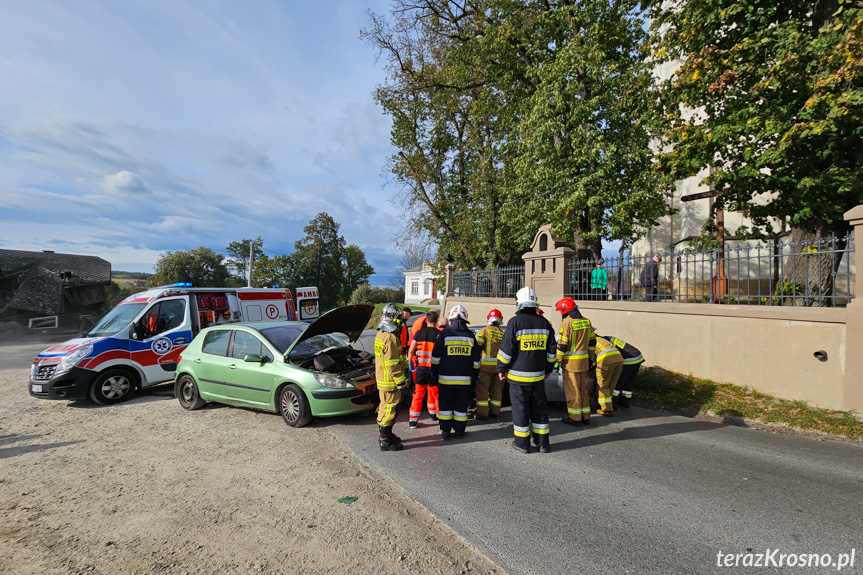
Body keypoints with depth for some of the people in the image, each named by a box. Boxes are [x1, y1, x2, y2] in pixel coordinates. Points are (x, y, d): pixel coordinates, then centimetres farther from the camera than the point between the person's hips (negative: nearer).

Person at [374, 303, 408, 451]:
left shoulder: (381, 334, 11)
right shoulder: (390, 338, -23)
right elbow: (393, 365, -24)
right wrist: (401, 382, -17)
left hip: (383, 379, 10)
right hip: (390, 382, -10)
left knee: (385, 407, 19)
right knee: (389, 409, 0)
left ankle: (386, 435, 32)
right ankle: (385, 441, 9)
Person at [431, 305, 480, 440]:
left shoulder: (445, 333, -5)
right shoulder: (470, 335, 4)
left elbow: (436, 355, -3)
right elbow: (476, 358, 9)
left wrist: (434, 371, 8)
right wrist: (475, 374, 19)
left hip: (446, 378, -2)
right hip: (464, 378, 2)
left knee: (445, 404, 8)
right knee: (461, 405, 11)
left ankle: (446, 432, 11)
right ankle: (459, 431, 17)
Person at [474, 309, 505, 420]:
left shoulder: (485, 330, -4)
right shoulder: (503, 334, 9)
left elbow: (477, 345, -13)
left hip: (486, 364, -5)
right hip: (498, 365, 5)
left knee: (482, 389, 2)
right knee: (496, 389, 14)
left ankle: (482, 413, 3)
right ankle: (495, 412, 22)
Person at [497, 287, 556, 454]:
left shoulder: (515, 322, -12)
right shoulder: (544, 322, 5)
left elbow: (506, 349, -12)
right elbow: (551, 350, 12)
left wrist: (501, 369, 0)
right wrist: (549, 369, 22)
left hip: (518, 375, -5)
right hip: (538, 375, 5)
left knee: (520, 408, 5)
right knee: (539, 407, 14)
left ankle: (522, 443, 14)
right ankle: (543, 443, 21)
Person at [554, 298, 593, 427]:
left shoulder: (566, 323, -15)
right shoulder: (587, 321, 7)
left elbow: (562, 345, -16)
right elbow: (591, 342, 13)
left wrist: (558, 361, -8)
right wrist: (590, 358, 20)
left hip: (571, 362, -7)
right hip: (584, 361, 7)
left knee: (572, 390, 2)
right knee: (582, 389, 17)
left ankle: (575, 418, 9)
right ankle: (585, 416, 24)